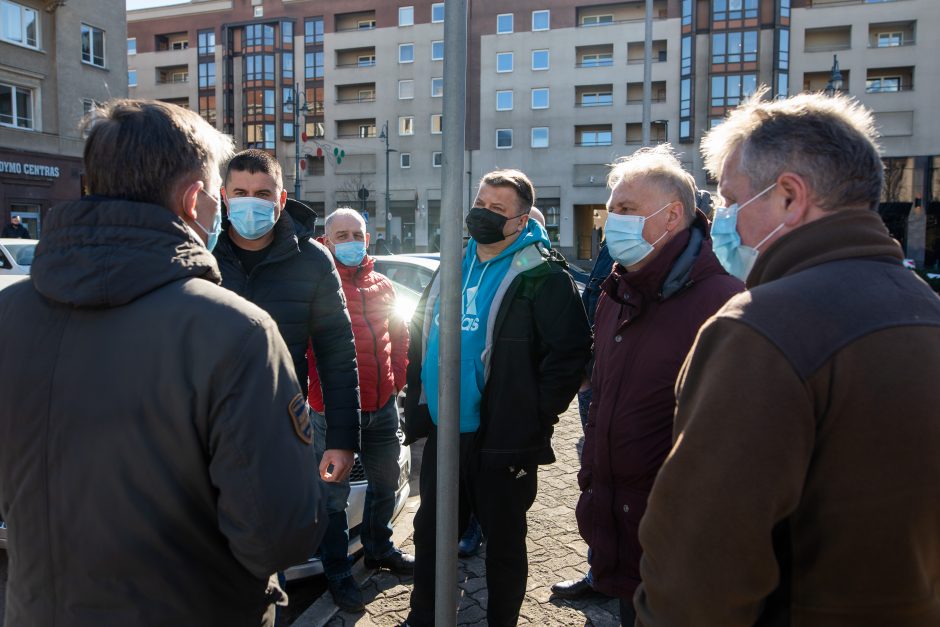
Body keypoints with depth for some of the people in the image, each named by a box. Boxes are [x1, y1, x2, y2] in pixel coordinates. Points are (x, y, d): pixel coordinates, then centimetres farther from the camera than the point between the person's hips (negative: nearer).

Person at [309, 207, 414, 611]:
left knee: (385, 483, 21)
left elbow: (399, 338, 16)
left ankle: (379, 548, 43)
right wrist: (315, 393, -16)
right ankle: (337, 573, 24)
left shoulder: (383, 287, 8)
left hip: (383, 407, 6)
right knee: (335, 494, 6)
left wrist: (397, 380, 7)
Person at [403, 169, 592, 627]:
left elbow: (571, 351, -15)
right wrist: (418, 403, 12)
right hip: (442, 433, 7)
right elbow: (421, 340, 19)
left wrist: (535, 415, -15)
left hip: (502, 441, -6)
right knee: (429, 532, 19)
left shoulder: (541, 276, -10)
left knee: (503, 541, 11)